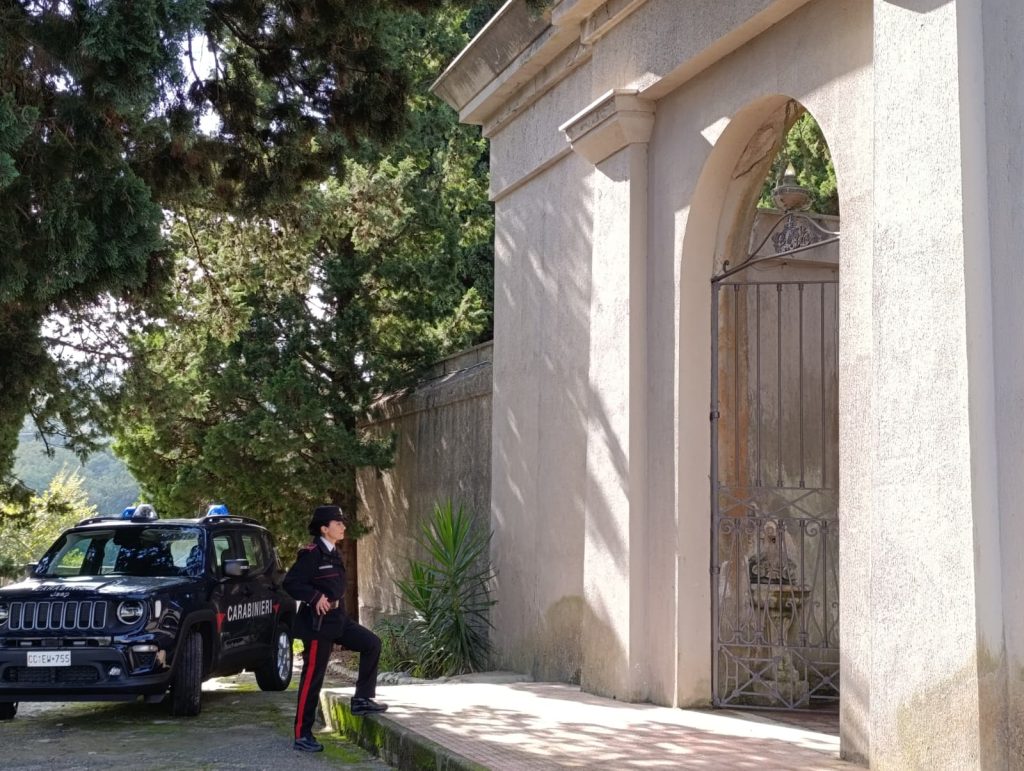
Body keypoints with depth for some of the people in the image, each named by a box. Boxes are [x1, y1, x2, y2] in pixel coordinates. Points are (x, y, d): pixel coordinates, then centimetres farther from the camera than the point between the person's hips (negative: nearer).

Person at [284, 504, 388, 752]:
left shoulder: (332, 553, 12)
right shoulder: (312, 554, -16)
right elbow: (290, 583, -22)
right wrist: (316, 597, -27)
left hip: (337, 619, 9)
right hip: (318, 623, -9)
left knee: (371, 643, 3)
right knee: (313, 678, -4)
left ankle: (362, 699, 10)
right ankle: (302, 736, 4)